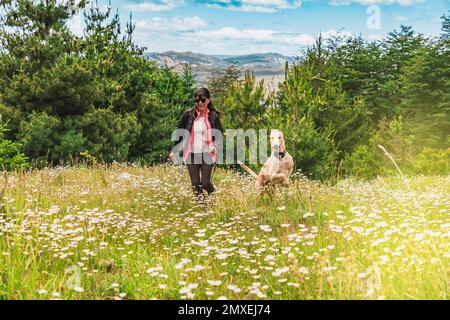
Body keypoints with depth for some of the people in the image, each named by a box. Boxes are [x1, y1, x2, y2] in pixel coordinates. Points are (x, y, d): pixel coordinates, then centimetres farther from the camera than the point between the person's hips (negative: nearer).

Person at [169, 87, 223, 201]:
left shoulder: (213, 116, -3)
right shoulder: (188, 114, -1)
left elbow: (220, 134, 4)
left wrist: (215, 146, -16)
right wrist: (173, 150, 9)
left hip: (207, 153, -2)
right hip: (192, 153, 2)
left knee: (205, 182, -3)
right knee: (195, 183, 5)